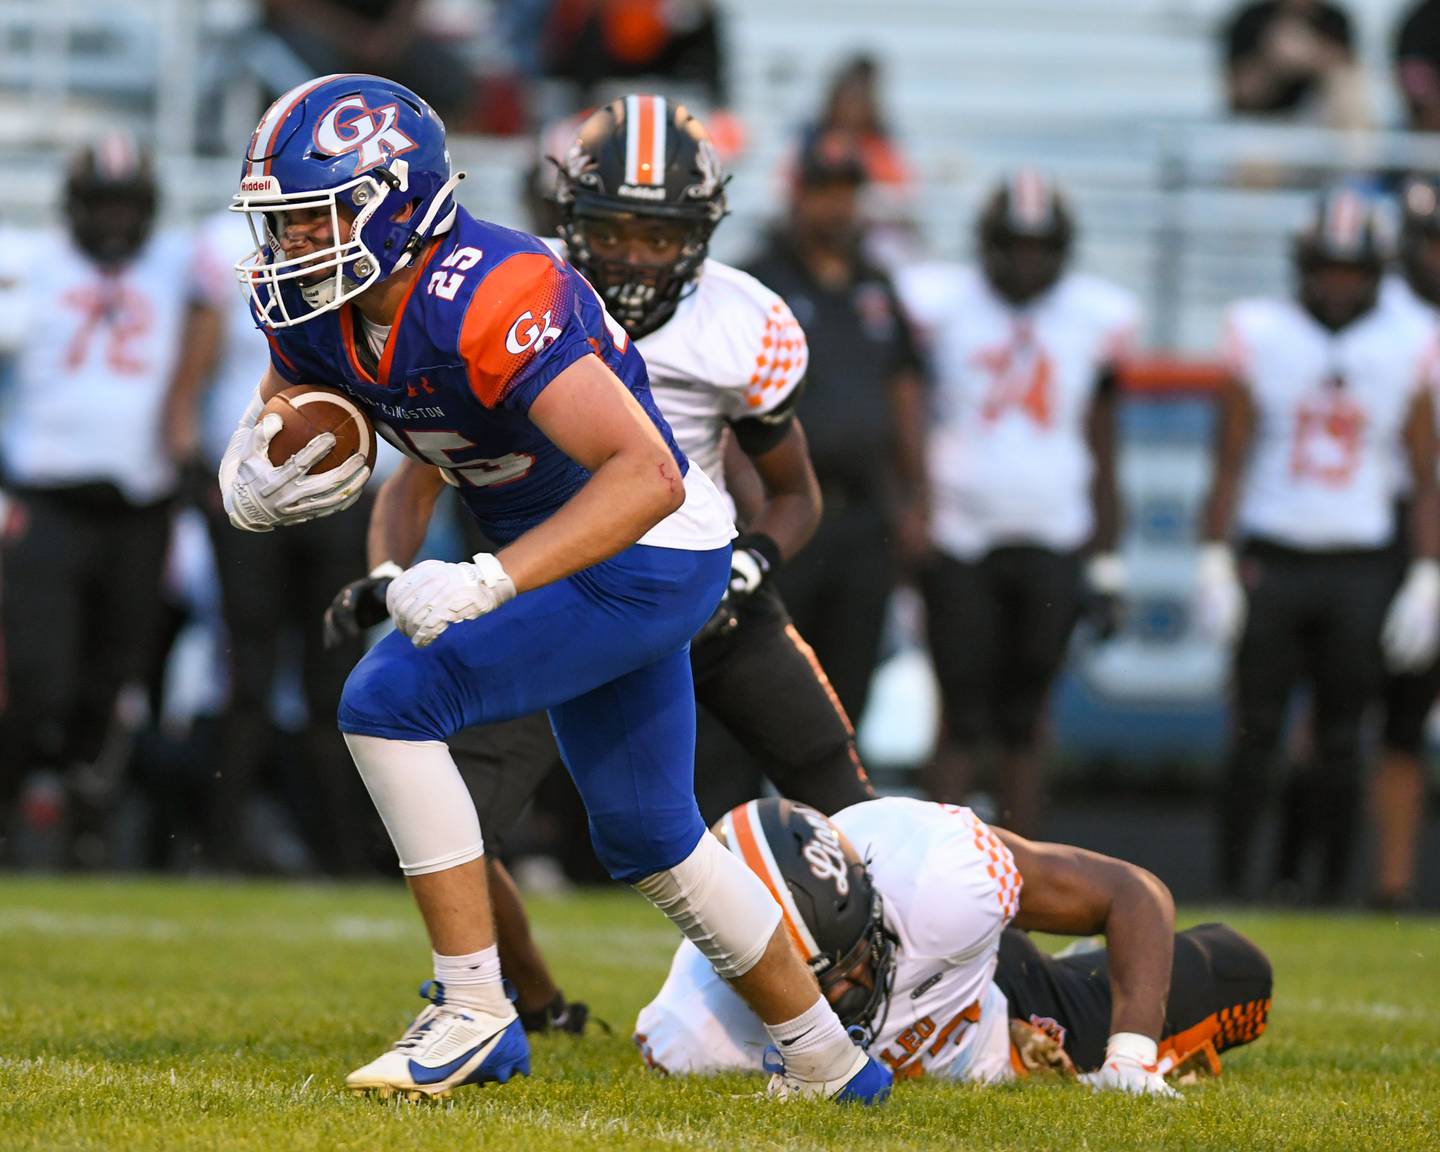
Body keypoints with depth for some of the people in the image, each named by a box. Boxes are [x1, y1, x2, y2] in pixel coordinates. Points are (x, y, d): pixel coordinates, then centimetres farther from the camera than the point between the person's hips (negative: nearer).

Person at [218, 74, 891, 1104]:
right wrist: (260, 489, -18)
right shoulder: (313, 308, -7)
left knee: (391, 701, -20)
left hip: (646, 558, -10)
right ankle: (829, 1063, 35)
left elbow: (649, 476, -39)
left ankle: (473, 1013, -15)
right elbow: (260, 445, 8)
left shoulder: (489, 304, -33)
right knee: (647, 836, 21)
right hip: (581, 558, 10)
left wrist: (487, 584, -46)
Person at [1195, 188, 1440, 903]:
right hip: (1272, 561, -1)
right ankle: (1231, 887, 1)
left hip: (1357, 570, 1)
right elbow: (1229, 463, 3)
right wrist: (1214, 567, -2)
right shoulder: (1262, 338, 1)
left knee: (1340, 739, 2)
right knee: (1256, 732, -3)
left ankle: (1333, 891, 9)